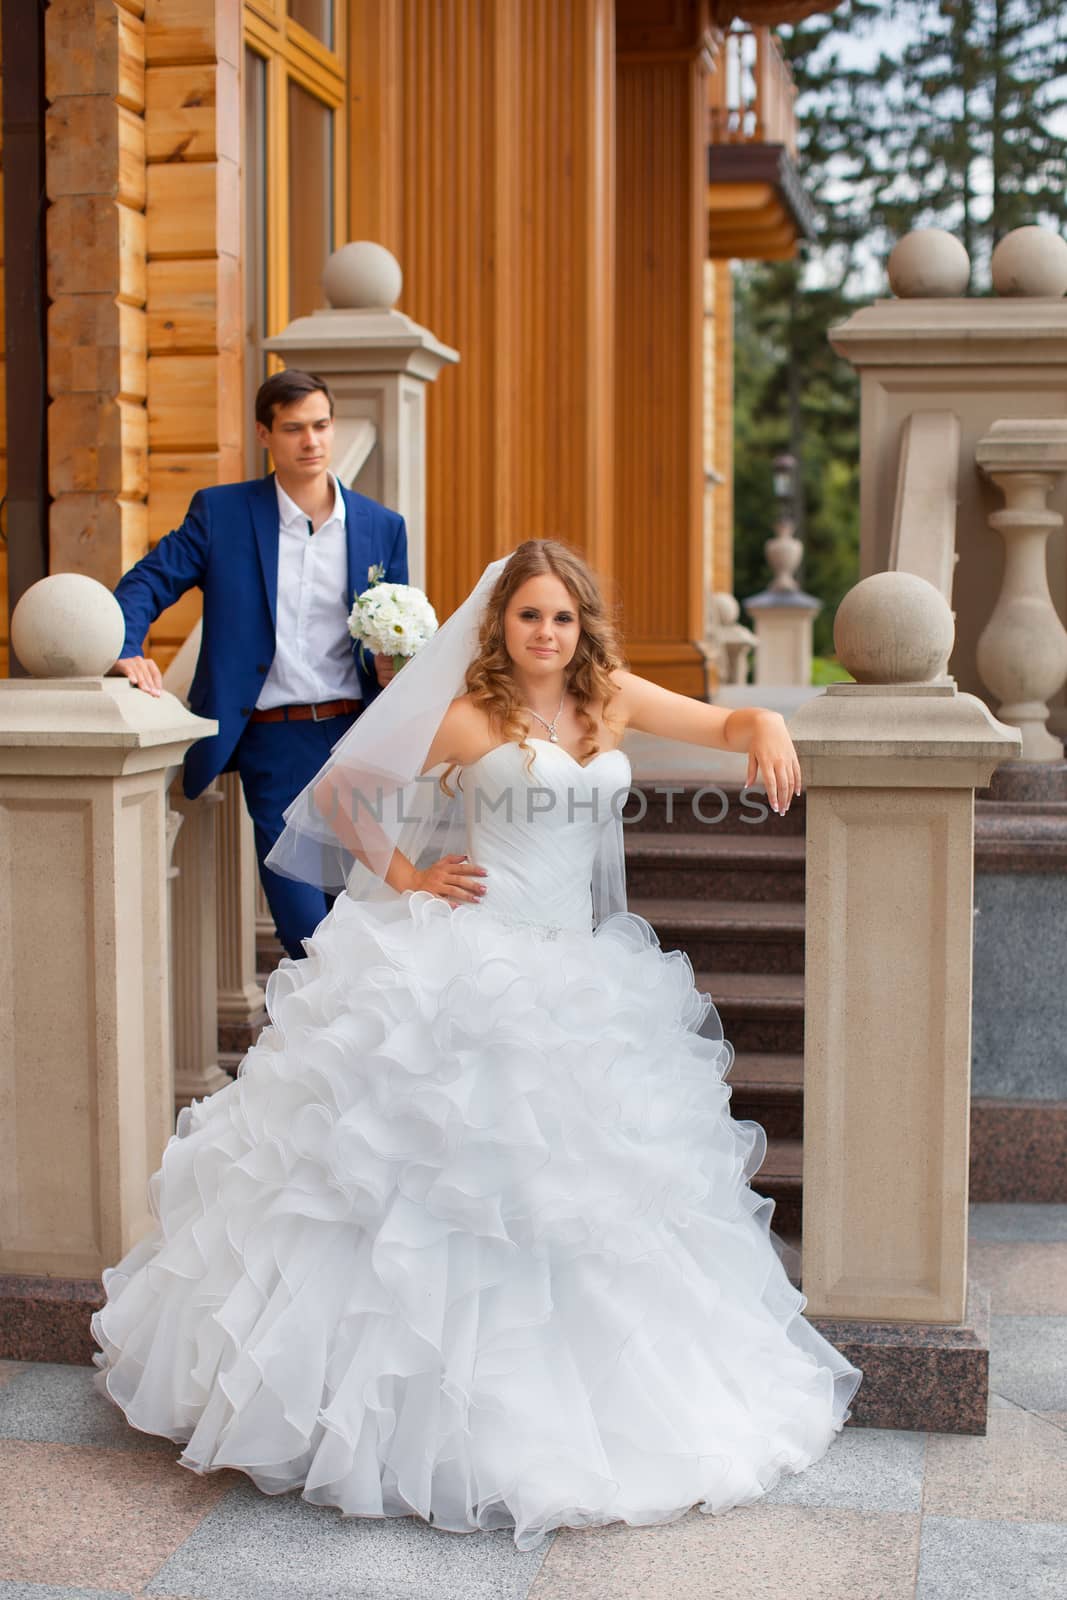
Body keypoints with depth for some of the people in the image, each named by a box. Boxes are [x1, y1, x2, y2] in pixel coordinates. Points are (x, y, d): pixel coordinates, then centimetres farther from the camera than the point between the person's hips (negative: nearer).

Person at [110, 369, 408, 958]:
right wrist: (127, 649, -20)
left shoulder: (382, 526, 9)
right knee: (308, 935, -4)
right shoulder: (220, 511, 2)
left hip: (360, 734, 2)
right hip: (273, 744, -2)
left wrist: (395, 667, -9)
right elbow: (147, 582, 0)